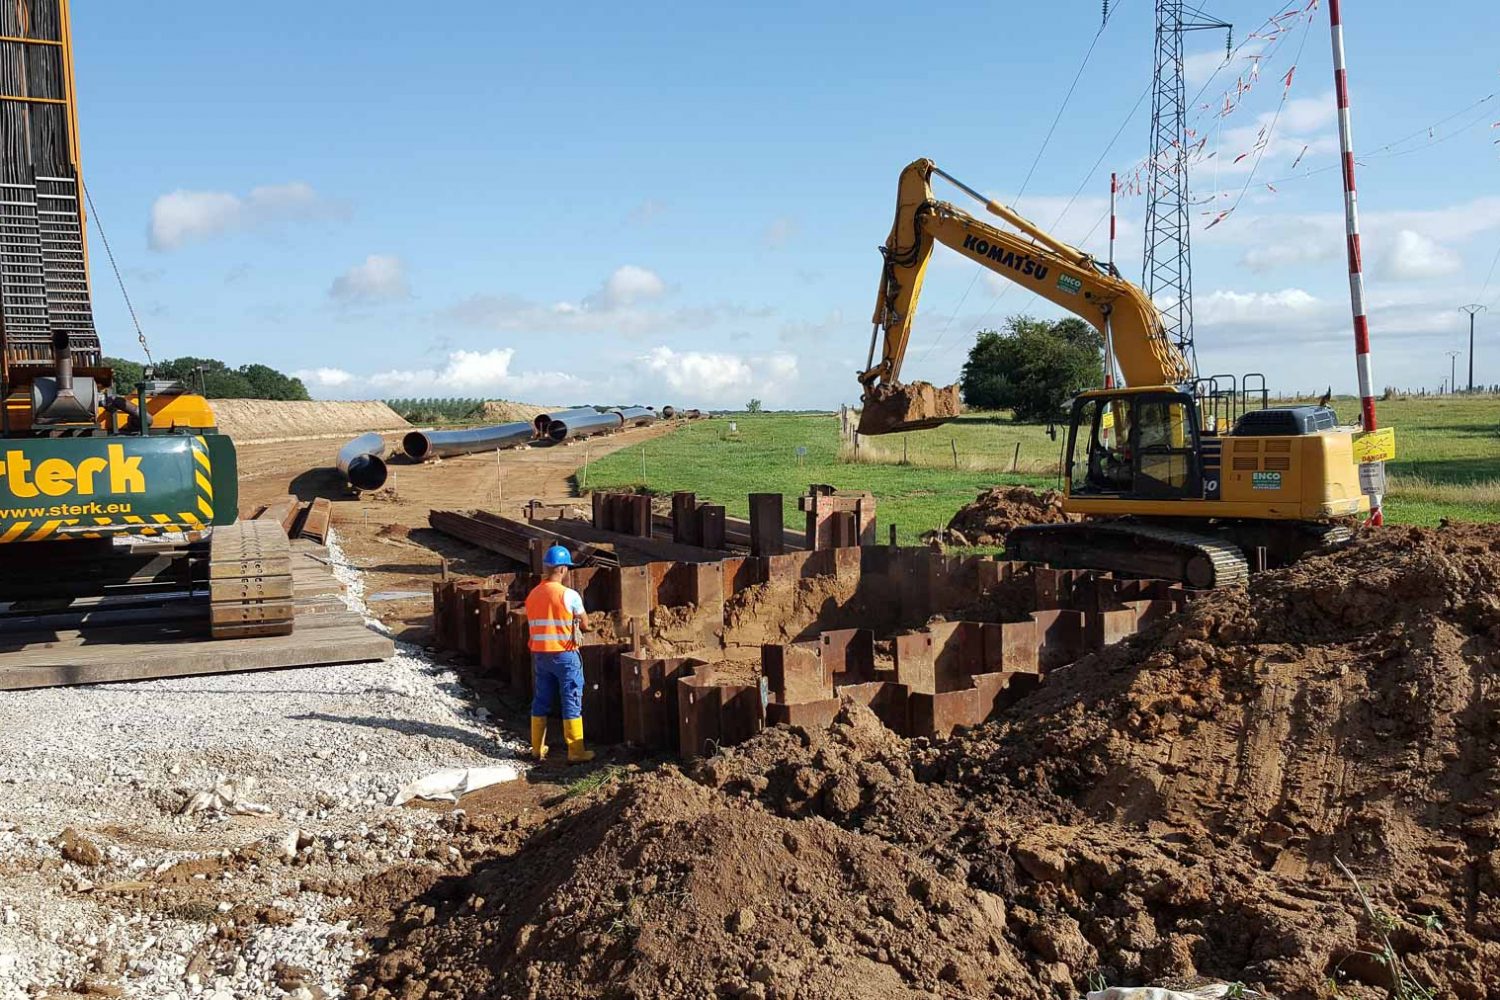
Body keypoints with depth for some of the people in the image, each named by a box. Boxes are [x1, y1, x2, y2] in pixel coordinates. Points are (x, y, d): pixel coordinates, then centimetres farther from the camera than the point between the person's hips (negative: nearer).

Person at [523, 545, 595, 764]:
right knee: (572, 703, 0)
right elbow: (585, 625, -4)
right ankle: (576, 753, 2)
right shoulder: (570, 595, -13)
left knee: (541, 702, 14)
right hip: (565, 655, -5)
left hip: (540, 654, 6)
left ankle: (537, 749, 21)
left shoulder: (532, 595, 4)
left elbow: (533, 626, 10)